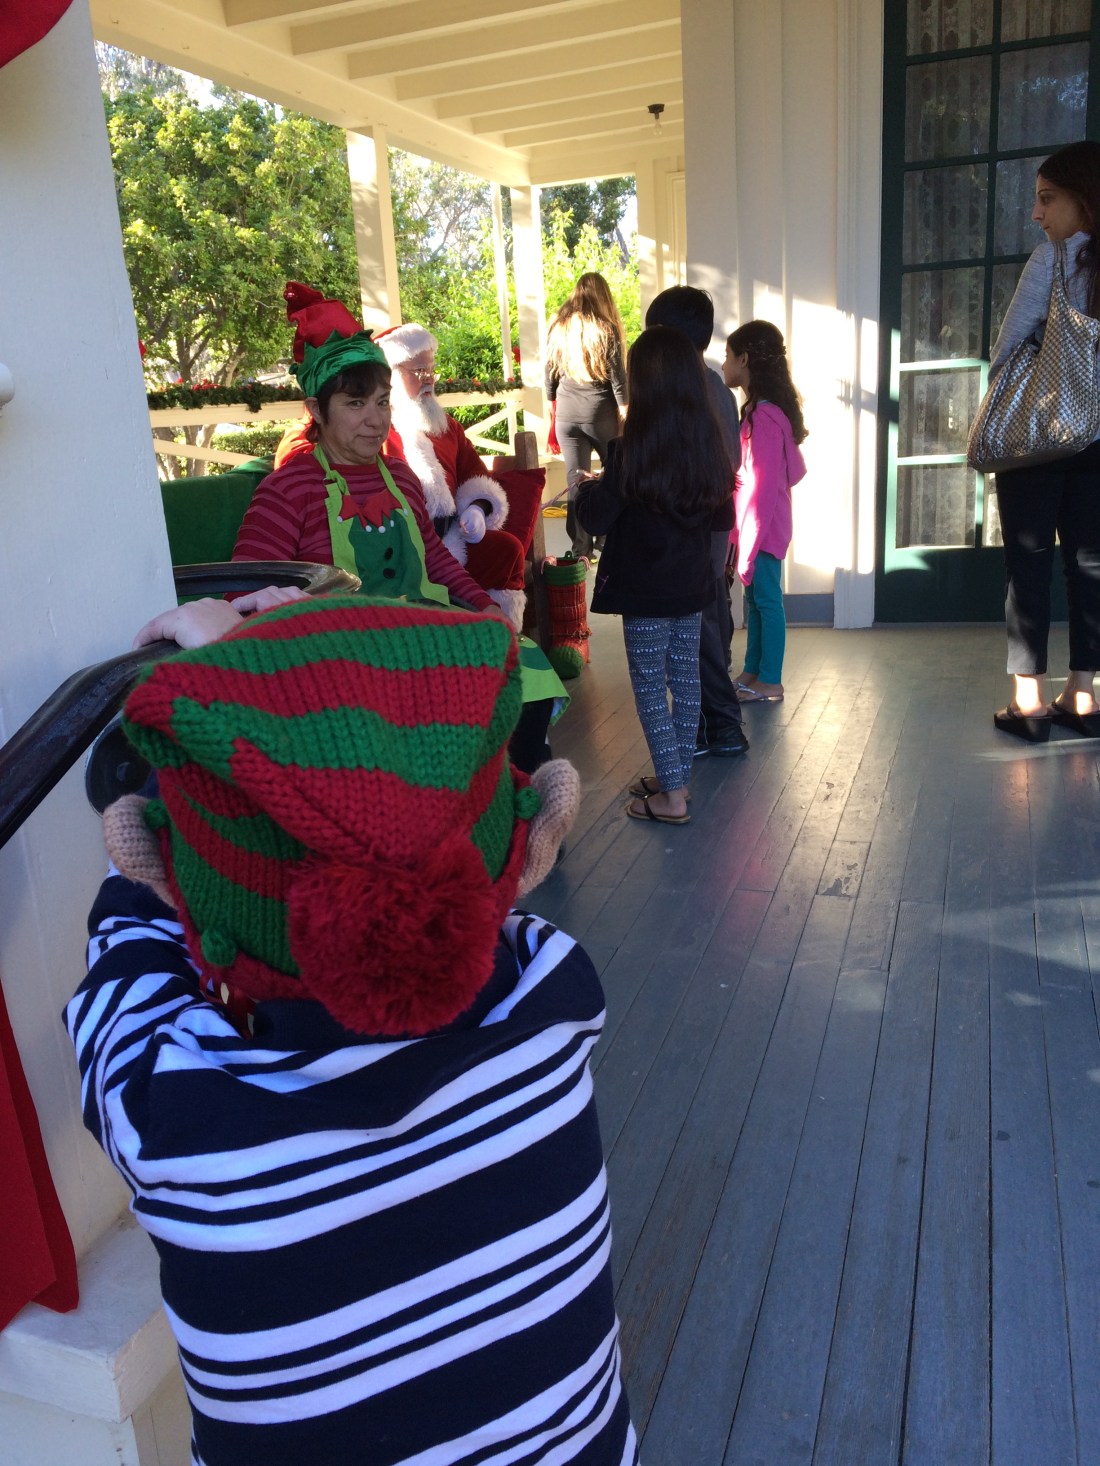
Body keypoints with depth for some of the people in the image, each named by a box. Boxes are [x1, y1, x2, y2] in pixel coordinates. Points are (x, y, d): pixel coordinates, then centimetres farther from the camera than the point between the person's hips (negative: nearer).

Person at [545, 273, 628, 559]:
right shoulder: (606, 329, -6)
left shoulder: (558, 328, 5)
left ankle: (581, 549, 1)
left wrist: (553, 411, 21)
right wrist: (626, 414, -1)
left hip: (567, 415, 3)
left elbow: (550, 375, 10)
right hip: (601, 414, -2)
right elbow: (618, 377, -6)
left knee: (575, 480, 3)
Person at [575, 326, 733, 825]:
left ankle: (671, 795, 7)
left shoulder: (633, 447, -18)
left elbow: (595, 519, -13)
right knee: (685, 678, 15)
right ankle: (677, 777, 28)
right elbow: (722, 518, 9)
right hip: (692, 584, 6)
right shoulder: (708, 442, 0)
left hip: (645, 588, -6)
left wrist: (589, 487, 6)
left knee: (650, 686, 3)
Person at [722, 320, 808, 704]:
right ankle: (753, 672, 27)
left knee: (766, 600, 0)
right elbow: (795, 469, 14)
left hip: (762, 528, -9)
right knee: (755, 599, 16)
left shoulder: (763, 416, -20)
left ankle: (770, 682, 11)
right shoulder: (762, 410, 9)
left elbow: (762, 487, -22)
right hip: (757, 525, 9)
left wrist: (748, 547, -20)